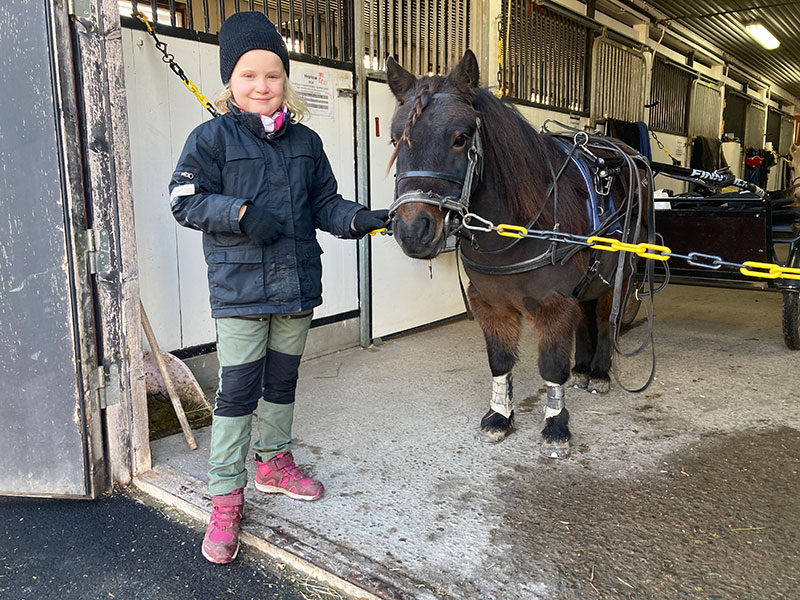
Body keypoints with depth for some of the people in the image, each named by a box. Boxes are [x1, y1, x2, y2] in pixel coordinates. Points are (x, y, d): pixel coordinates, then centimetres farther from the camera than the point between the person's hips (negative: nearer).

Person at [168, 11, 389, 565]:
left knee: (283, 380, 17)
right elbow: (185, 200, -7)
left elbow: (324, 204, 10)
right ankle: (226, 496, 13)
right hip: (240, 286, -4)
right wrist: (243, 214, -21)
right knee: (238, 390, -1)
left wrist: (360, 219, -9)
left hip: (297, 283, 5)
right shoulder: (212, 138, -4)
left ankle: (274, 462, 37)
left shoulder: (306, 141, 9)